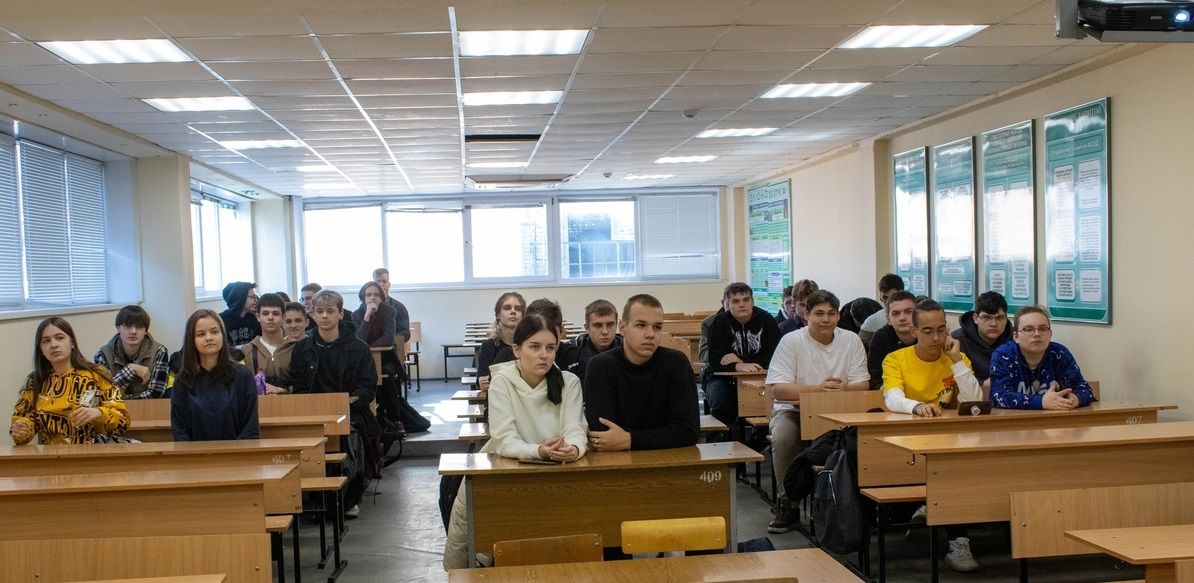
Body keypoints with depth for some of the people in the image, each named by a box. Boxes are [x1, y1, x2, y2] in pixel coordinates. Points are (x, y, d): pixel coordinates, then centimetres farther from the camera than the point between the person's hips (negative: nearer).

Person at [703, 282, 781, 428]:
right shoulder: (719, 323, -4)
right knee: (721, 404, -29)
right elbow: (715, 361, -15)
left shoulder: (767, 320, -2)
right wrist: (740, 367, -33)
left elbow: (772, 358, -11)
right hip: (723, 377, -1)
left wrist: (740, 361, -20)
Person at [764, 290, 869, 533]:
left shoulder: (851, 340, 2)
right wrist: (817, 389, -28)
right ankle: (786, 503, -12)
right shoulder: (791, 341, -8)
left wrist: (844, 389, -25)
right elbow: (778, 389, -15)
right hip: (795, 410, -2)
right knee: (782, 437, -32)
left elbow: (863, 385, -1)